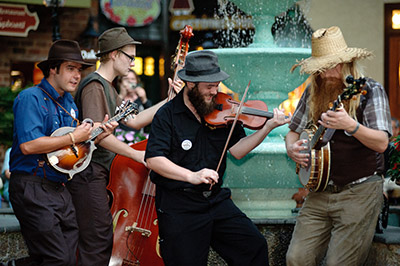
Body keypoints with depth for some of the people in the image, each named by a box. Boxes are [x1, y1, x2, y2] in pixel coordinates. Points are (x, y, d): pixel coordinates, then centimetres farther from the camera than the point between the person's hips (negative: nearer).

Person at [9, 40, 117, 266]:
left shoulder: (68, 102, 17)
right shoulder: (31, 98, -10)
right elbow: (28, 145, -24)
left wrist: (100, 135, 6)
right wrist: (73, 138, -16)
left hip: (60, 188, 9)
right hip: (32, 188, -9)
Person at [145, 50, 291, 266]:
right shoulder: (167, 115, -9)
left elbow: (237, 150, 2)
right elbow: (154, 159, -19)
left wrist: (268, 128, -9)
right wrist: (191, 176, -31)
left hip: (216, 199, 4)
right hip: (178, 208, -4)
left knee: (255, 247, -2)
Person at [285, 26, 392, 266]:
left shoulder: (371, 91, -6)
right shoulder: (313, 94, 10)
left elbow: (382, 143, -16)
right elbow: (293, 132, 21)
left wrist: (351, 126, -34)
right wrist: (293, 149, -3)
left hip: (360, 192, -5)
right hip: (320, 191, 5)